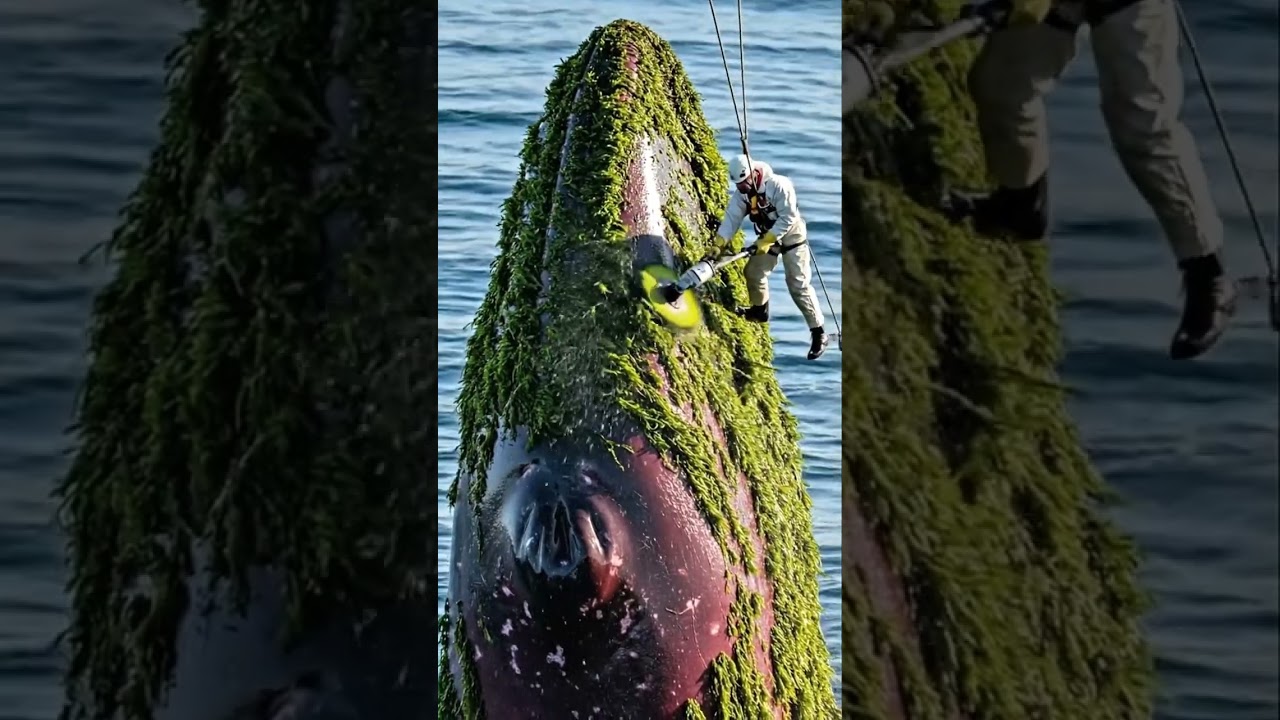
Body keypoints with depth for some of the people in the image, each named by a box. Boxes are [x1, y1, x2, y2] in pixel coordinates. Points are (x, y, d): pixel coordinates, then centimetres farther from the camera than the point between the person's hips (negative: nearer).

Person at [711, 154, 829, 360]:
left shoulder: (779, 186, -28)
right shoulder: (741, 192, -8)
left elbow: (788, 218, -28)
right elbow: (732, 217, -13)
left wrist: (766, 241, -32)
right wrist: (719, 243, -27)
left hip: (791, 235, -7)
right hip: (767, 236, 7)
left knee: (798, 284, -11)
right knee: (753, 272, 6)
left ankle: (818, 333, -7)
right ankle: (759, 310, 34)